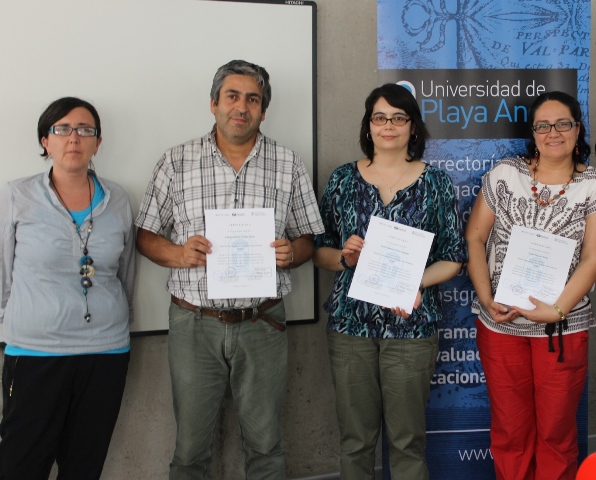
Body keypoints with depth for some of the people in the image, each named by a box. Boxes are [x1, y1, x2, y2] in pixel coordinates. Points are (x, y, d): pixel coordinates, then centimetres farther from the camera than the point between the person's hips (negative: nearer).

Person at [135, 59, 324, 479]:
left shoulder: (289, 165, 5)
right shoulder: (177, 162, 3)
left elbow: (307, 240, 9)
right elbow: (147, 236, 6)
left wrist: (290, 252, -13)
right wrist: (178, 254, -14)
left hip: (262, 323, 1)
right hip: (194, 322, 0)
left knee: (265, 444, 11)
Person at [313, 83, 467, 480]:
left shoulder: (436, 183, 1)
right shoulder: (343, 179, 5)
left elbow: (453, 258, 2)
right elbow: (319, 251, 9)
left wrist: (418, 282, -16)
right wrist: (343, 257, -12)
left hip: (411, 324, -1)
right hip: (350, 322, 2)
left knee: (407, 439, 5)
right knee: (355, 437, 9)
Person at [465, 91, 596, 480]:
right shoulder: (504, 175, 1)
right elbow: (474, 238, 2)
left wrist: (557, 310, -17)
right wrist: (486, 299, -8)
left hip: (563, 328, -1)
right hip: (500, 325, 1)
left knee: (556, 431, 10)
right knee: (509, 429, 12)